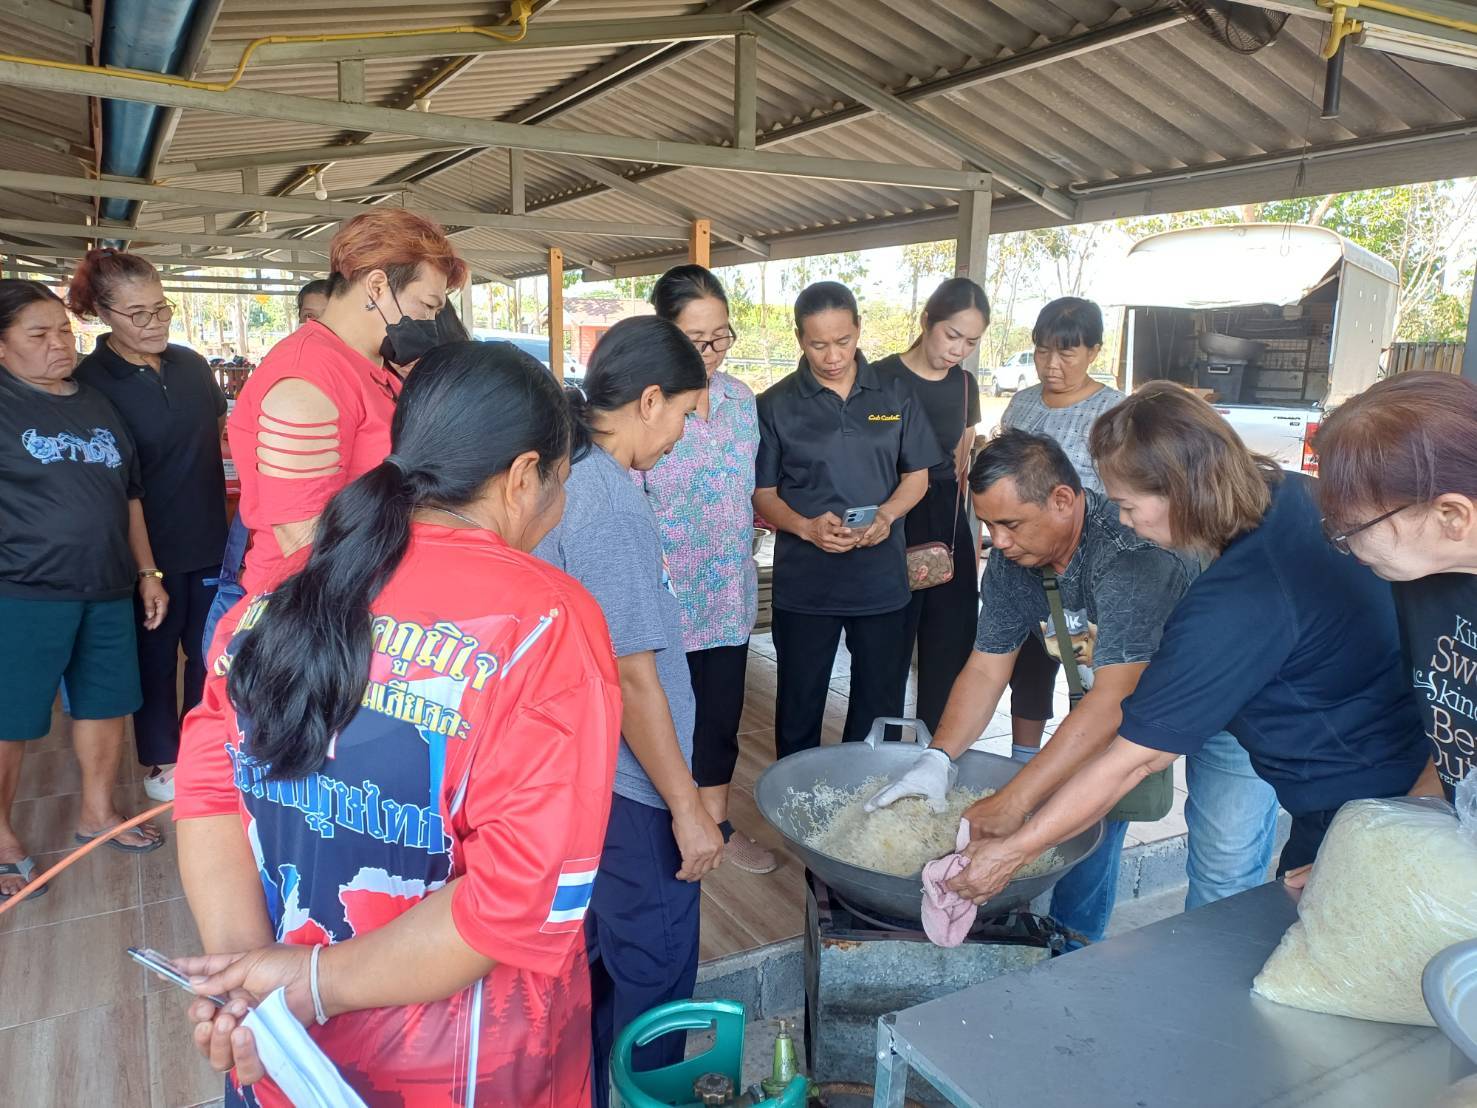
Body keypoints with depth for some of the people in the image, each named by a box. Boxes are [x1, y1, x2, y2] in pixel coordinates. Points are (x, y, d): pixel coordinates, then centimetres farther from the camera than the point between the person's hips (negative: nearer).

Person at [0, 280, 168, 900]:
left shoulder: (99, 407, 13)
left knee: (106, 705, 14)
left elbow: (129, 497, 19)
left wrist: (146, 572, 17)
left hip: (108, 591, 6)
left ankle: (97, 811, 34)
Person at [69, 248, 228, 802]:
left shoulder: (192, 364, 0)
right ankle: (162, 761, 30)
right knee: (155, 654, 12)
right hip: (149, 546, -4)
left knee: (209, 649, 16)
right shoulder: (89, 383, -14)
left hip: (209, 537, 5)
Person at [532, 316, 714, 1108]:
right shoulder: (612, 507, -25)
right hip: (628, 789, -9)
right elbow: (634, 681, -24)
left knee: (595, 959, 25)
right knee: (653, 977, 11)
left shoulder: (564, 479, 2)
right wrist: (687, 809, -16)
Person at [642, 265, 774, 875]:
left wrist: (742, 555, 11)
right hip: (666, 598, -5)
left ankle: (717, 822, 37)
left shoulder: (740, 397, 4)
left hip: (729, 594, 6)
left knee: (722, 715, 17)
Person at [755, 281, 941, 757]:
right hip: (804, 582, -1)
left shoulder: (895, 394, 4)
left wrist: (887, 513, -12)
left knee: (880, 708, 12)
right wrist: (807, 527, -19)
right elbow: (762, 494, 0)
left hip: (883, 578, 2)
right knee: (798, 707, 11)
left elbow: (917, 474, 8)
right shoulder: (775, 405, -1)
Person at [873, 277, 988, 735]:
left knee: (952, 646, 8)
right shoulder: (884, 378, -9)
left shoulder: (965, 384, 9)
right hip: (893, 524, -5)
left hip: (949, 524, 6)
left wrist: (972, 534, 14)